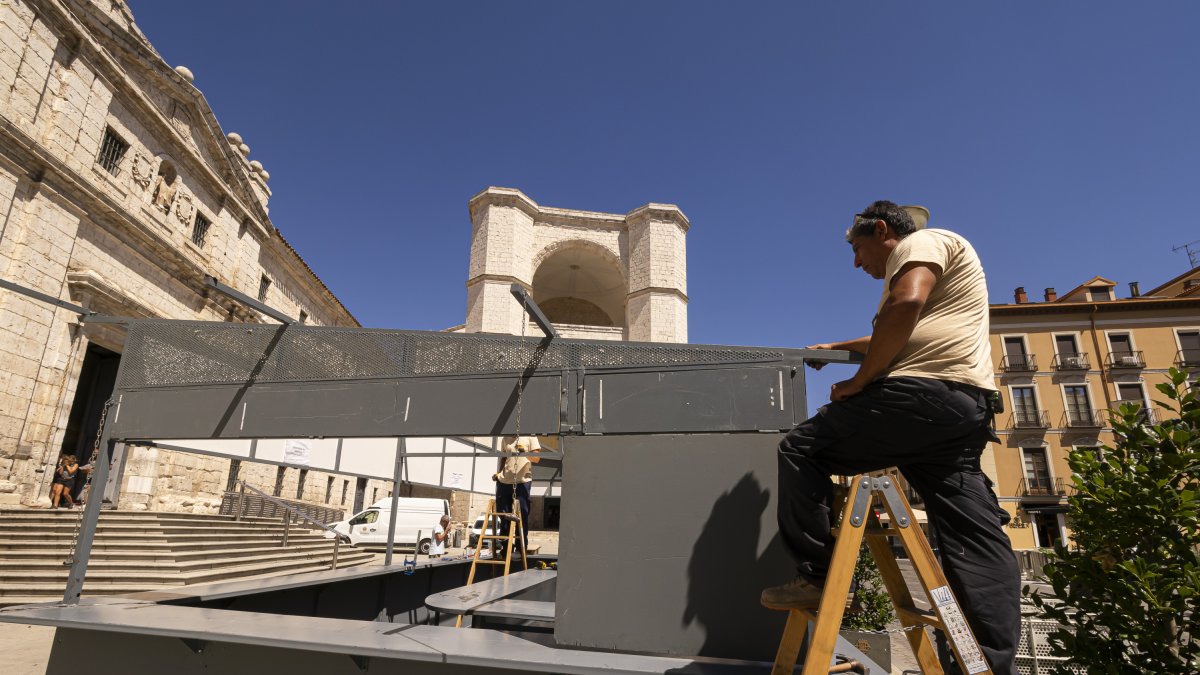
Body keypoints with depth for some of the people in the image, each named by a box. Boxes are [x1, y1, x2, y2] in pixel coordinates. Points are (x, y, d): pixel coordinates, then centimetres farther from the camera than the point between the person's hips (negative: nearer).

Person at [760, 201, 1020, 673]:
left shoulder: (920, 242, 3)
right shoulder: (934, 257, 35)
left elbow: (906, 305, -20)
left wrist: (859, 381, -13)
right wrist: (837, 348, 57)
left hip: (923, 393, -11)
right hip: (963, 404, 11)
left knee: (801, 451, -5)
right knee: (977, 541, 4)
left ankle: (816, 576, -5)